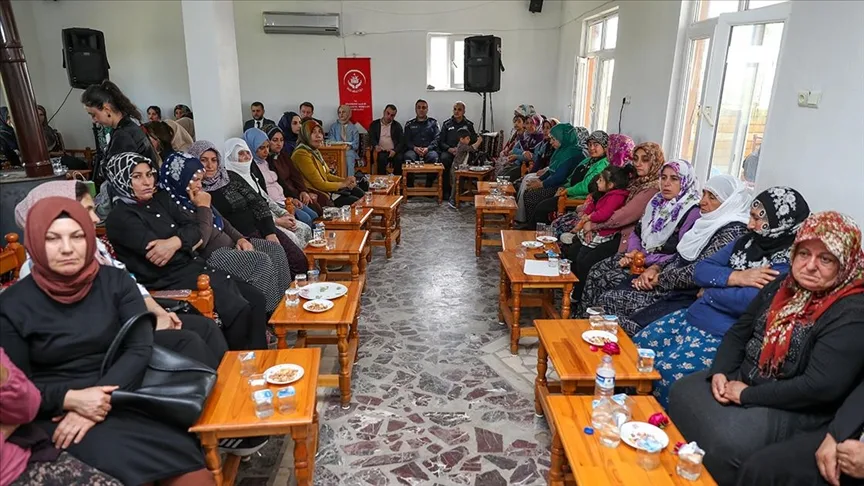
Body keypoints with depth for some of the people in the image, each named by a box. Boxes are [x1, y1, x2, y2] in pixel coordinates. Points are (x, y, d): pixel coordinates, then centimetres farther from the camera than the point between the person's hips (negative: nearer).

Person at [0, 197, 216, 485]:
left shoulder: (115, 282, 4)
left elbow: (140, 349, -3)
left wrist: (105, 397, -18)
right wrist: (70, 398, -17)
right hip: (55, 414, -1)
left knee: (181, 456, -24)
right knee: (124, 461, -31)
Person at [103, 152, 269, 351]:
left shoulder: (157, 203, 16)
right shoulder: (120, 218, -7)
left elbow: (194, 229, 5)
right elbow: (156, 254, -20)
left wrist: (176, 241, -15)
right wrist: (187, 241, -8)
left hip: (194, 267, 8)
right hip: (170, 281, -8)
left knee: (256, 299, -5)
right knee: (238, 308, -24)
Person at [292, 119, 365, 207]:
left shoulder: (314, 151, 9)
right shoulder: (302, 154, -21)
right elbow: (320, 184, -22)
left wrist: (344, 180, -2)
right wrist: (343, 184, -9)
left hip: (325, 188, 10)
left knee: (359, 192, 12)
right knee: (355, 202, -8)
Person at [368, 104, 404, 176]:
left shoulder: (397, 126, 13)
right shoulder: (374, 124, 13)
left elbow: (401, 142, 6)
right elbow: (371, 138, 6)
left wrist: (394, 151, -14)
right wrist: (376, 146, -17)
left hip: (394, 152, 1)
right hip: (381, 151, 0)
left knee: (399, 159, -30)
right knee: (381, 159, -33)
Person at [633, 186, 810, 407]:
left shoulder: (790, 263, -15)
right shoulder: (747, 242, 9)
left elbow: (750, 301, -27)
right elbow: (700, 271, 5)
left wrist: (709, 293, -8)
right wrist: (736, 277, -13)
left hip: (721, 338, -8)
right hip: (689, 318, 8)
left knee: (664, 374, -23)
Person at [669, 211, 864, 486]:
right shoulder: (782, 288, 6)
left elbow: (821, 386, -26)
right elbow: (738, 333, 13)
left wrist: (747, 395, -19)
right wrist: (720, 371, -5)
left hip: (796, 410, -8)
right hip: (743, 381, 8)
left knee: (726, 441, -30)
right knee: (682, 392, -6)